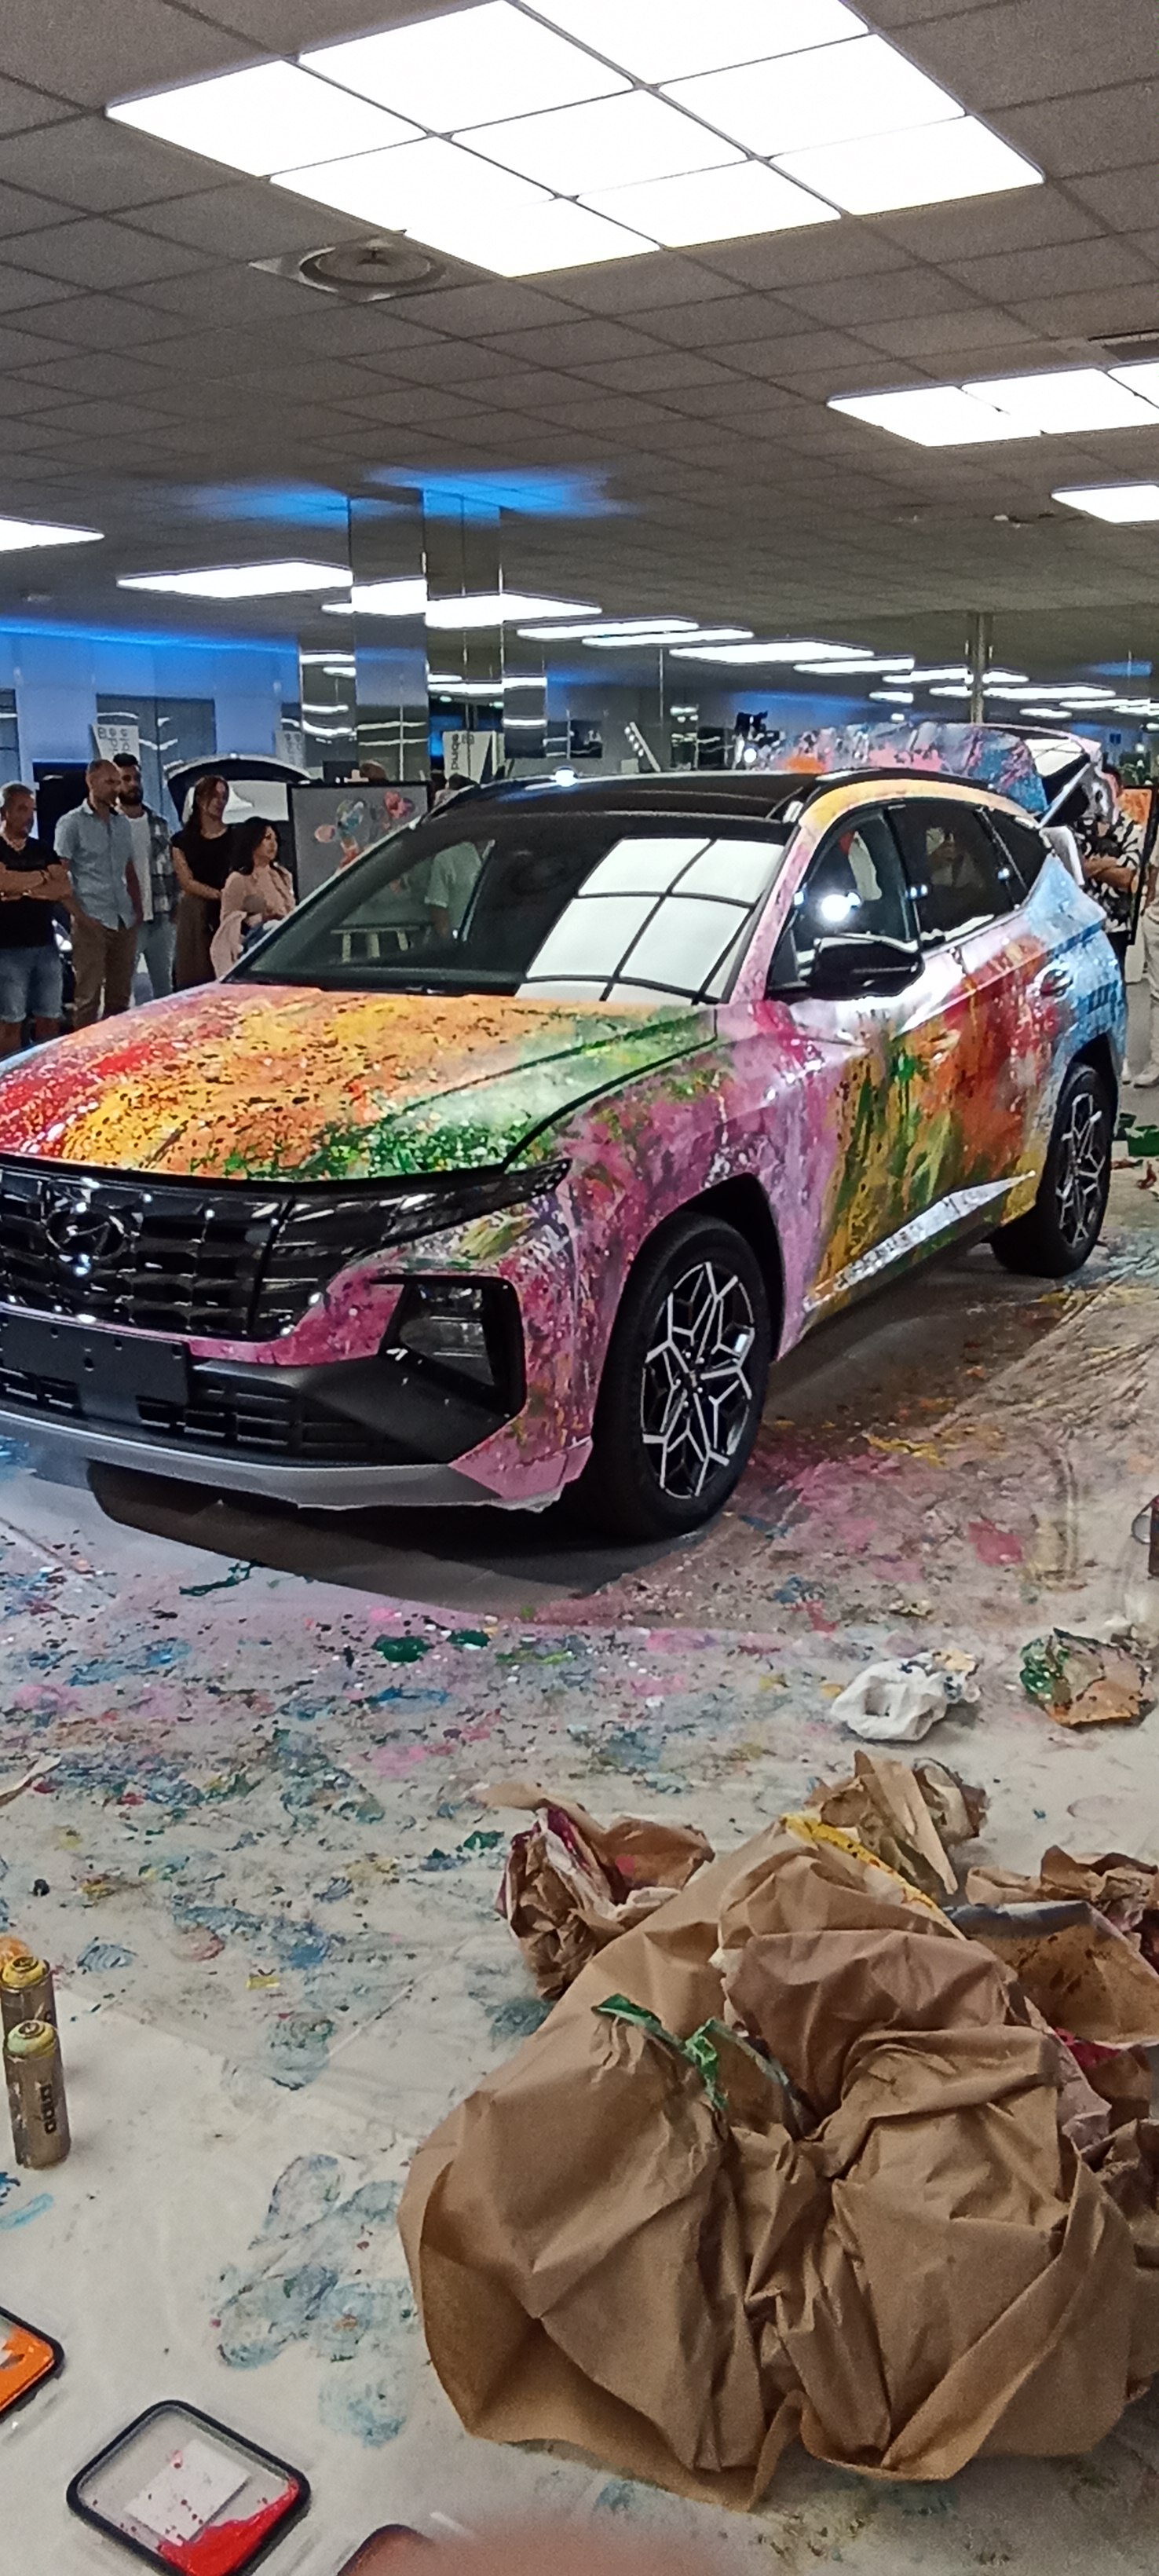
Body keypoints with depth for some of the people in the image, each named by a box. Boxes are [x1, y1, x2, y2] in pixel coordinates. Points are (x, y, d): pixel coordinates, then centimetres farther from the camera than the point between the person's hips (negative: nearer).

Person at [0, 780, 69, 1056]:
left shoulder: (43, 850, 14)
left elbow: (64, 889, 2)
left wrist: (22, 889, -11)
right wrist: (42, 877, -3)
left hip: (45, 945, 5)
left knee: (49, 1020, 7)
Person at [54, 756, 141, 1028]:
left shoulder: (122, 822, 15)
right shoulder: (72, 823, -3)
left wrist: (137, 909, 9)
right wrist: (79, 915, -15)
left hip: (125, 922, 6)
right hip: (92, 922, -6)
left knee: (120, 995, 9)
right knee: (89, 996, -7)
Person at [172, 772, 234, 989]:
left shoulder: (235, 837, 11)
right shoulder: (183, 840, 9)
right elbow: (187, 882, 1)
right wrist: (220, 895, -11)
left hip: (229, 913, 0)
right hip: (195, 914, 0)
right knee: (195, 978, -4)